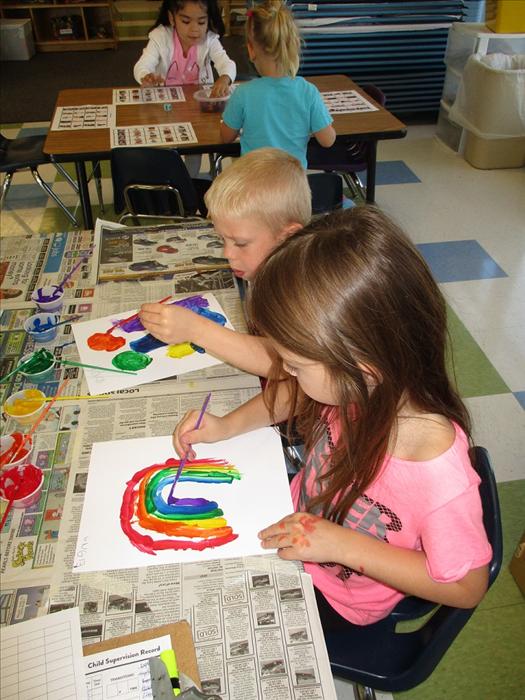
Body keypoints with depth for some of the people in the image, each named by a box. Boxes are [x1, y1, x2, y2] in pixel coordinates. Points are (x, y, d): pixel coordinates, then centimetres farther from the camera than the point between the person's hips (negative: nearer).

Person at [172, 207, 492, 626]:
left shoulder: (440, 476, -41)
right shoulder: (354, 387, -25)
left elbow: (467, 587, -23)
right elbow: (294, 394, 0)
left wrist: (343, 545, -28)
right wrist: (230, 425, -13)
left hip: (335, 599, -4)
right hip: (297, 520, 5)